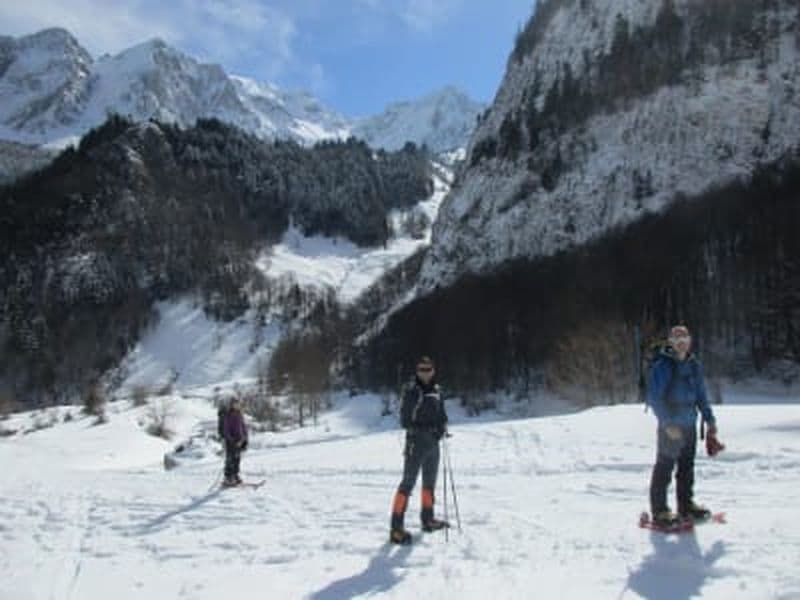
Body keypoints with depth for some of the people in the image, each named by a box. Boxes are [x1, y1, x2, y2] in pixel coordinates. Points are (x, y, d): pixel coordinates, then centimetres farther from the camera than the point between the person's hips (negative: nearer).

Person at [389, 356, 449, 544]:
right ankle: (396, 528, -10)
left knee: (430, 481, 18)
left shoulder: (437, 391, 10)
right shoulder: (411, 391, -9)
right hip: (416, 443, -7)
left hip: (433, 444, 7)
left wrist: (443, 427, -2)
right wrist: (423, 430, -19)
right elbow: (404, 419, -10)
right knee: (408, 482, -10)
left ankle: (427, 519, 34)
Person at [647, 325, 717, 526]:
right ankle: (659, 511, 3)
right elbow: (654, 398, -14)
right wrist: (667, 424, -19)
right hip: (670, 426, -7)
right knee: (665, 466, -3)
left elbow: (701, 395, 19)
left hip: (690, 424, 7)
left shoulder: (694, 365, 10)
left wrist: (709, 419, 13)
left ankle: (686, 505, 26)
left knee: (687, 466, 14)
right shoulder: (662, 366, -11)